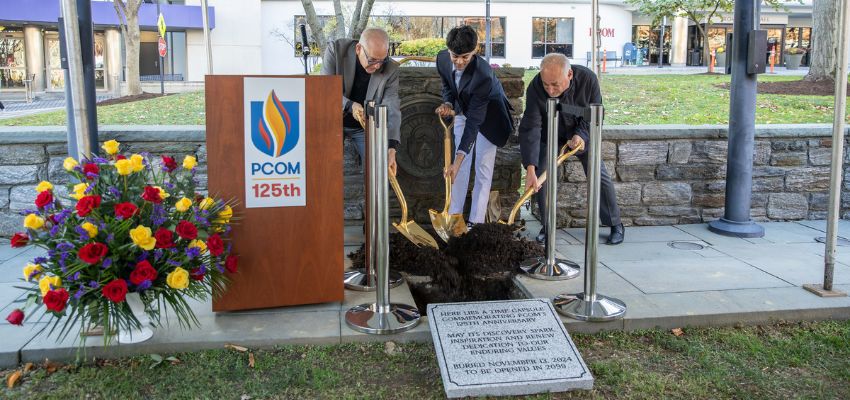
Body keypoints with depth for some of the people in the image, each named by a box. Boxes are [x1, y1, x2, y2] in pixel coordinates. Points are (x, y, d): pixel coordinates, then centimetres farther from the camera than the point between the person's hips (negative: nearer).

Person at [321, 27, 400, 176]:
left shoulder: (390, 70, -20)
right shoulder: (336, 50, -21)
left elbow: (392, 109, -24)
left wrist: (391, 147, -37)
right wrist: (350, 105, -40)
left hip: (367, 125, 1)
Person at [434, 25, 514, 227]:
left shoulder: (483, 75, -40)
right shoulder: (442, 59, -22)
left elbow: (474, 121, -39)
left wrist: (458, 160, -43)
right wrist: (447, 104, -23)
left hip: (488, 115, -5)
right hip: (463, 110, 6)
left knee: (483, 169, -5)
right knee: (461, 165, 9)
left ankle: (475, 222, 0)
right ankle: (454, 215, 16)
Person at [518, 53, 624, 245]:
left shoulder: (587, 79, -30)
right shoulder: (535, 88, -33)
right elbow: (530, 128, -37)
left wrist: (581, 134, -32)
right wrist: (530, 168, -45)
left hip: (582, 134, 0)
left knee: (599, 177, -1)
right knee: (540, 178, -10)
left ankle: (616, 225, 16)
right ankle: (548, 227, 8)